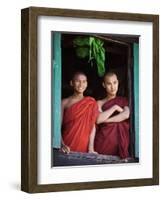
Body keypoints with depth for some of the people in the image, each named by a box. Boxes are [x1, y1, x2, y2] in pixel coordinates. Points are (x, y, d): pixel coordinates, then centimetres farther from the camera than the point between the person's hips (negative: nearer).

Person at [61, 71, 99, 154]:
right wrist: (62, 145, -15)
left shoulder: (91, 102, 5)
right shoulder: (64, 102, 2)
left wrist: (91, 148, -9)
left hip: (84, 147, 1)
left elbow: (93, 126, 0)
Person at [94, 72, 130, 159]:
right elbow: (98, 119, -8)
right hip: (104, 141, -1)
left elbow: (126, 115, -6)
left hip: (120, 140, 1)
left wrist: (106, 120, -7)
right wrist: (115, 107, -5)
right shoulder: (100, 103, 10)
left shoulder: (124, 100, 13)